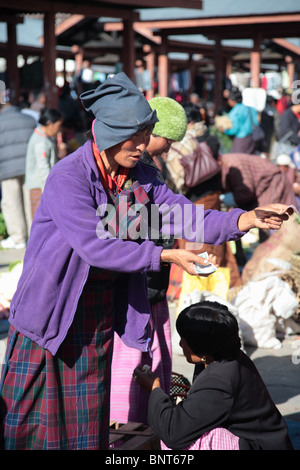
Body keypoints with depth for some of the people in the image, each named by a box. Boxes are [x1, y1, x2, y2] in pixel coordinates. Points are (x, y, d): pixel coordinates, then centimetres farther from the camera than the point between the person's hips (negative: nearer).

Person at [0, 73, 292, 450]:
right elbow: (94, 247, -28)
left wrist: (247, 219, -18)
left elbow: (189, 218, -4)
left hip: (103, 312, 6)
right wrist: (165, 256, -30)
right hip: (52, 308, -6)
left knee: (87, 415, 12)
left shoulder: (140, 177, 1)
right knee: (31, 409, 1)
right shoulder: (67, 177, -20)